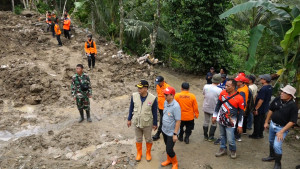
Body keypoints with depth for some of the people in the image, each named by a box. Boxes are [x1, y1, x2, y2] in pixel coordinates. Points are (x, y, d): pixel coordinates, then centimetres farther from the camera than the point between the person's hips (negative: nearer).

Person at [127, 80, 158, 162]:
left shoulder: (153, 98, -22)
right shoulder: (134, 96, -15)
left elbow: (154, 112, -10)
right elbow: (131, 108, -1)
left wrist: (155, 124, -2)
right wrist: (129, 119, 6)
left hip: (147, 123, -2)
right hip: (136, 122, 2)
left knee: (148, 139, 18)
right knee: (138, 139, 20)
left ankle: (148, 153, 43)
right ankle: (139, 153, 43)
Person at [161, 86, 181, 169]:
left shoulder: (176, 106, -27)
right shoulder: (165, 102, -3)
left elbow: (178, 121, -23)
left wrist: (175, 134, -20)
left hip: (171, 133, -7)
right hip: (164, 130, 7)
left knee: (169, 150, 1)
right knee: (167, 147, 23)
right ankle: (169, 160, 46)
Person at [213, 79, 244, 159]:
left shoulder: (239, 98, -15)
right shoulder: (223, 93, -3)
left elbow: (241, 113, -7)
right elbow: (218, 104, 9)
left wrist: (240, 125, -5)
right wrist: (215, 116, 10)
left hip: (230, 122, -4)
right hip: (221, 119, 4)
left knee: (230, 139, -3)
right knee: (222, 136, 17)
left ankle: (233, 151, 25)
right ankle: (223, 149, 37)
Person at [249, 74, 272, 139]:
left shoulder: (263, 89, -26)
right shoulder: (270, 87, 3)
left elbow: (261, 100, -26)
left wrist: (256, 109, -20)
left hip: (260, 109, -9)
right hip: (265, 108, 9)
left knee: (257, 122, 5)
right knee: (262, 121, 18)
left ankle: (256, 135, 16)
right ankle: (260, 134, 29)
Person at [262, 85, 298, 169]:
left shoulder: (293, 106, -22)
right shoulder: (277, 99, -9)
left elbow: (292, 121, -19)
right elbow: (271, 110, 6)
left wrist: (281, 132, -22)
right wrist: (266, 122, 8)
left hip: (282, 127, -5)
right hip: (272, 124, 5)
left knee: (277, 145, -12)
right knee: (271, 141, 21)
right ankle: (272, 156, 46)